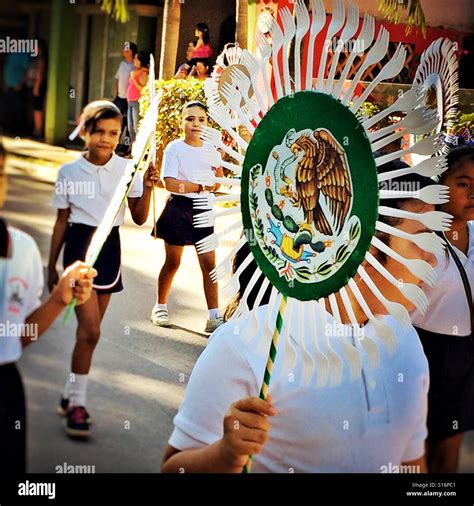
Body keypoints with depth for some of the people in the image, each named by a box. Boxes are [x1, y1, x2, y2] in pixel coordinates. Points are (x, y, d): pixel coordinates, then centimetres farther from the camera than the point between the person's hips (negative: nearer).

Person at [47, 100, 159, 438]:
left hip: (110, 248, 2)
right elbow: (62, 222, 5)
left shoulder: (128, 169, 0)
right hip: (79, 246, -2)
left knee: (89, 330, 10)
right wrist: (52, 265, 7)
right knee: (90, 330, -13)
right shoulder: (69, 172, -1)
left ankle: (71, 395, 26)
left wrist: (147, 188, -16)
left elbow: (140, 218, 0)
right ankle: (77, 403, -1)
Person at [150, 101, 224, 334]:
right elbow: (170, 183, -17)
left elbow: (217, 184, 4)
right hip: (178, 207, -3)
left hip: (202, 209, 3)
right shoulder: (174, 148, -7)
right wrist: (199, 187, -24)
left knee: (209, 263, -1)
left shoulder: (210, 148, 6)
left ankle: (214, 316, 1)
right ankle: (160, 306, 28)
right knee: (172, 262, 8)